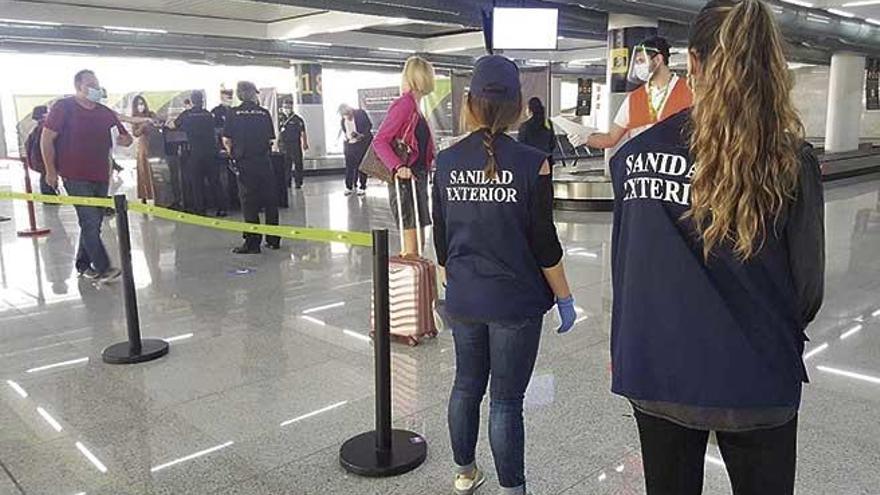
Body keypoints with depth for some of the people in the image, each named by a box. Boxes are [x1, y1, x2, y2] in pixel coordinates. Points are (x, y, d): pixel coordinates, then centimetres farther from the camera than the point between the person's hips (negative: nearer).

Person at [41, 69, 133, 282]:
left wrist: (125, 139, -9)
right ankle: (103, 269, -8)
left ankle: (83, 264, 24)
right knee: (90, 222, -10)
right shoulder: (64, 107, -4)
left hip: (101, 177, 6)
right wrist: (51, 171, -7)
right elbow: (47, 139, -5)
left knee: (94, 223, 11)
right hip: (76, 177, -6)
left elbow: (126, 138, 16)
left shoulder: (106, 113, 11)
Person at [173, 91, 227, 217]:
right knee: (214, 181, 8)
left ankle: (200, 210, 8)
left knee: (196, 183, 6)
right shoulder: (208, 114, 6)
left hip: (195, 153, -3)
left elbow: (173, 126, 12)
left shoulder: (187, 115, -1)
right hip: (211, 152, 3)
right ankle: (222, 208, 9)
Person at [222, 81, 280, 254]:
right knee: (270, 201, 9)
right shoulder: (264, 113, 3)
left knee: (249, 203, 2)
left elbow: (226, 140, -4)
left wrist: (233, 154, 12)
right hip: (264, 161, 2)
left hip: (244, 163, -1)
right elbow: (271, 139, 3)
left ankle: (252, 243, 1)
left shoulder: (233, 113, -1)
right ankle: (273, 240, 15)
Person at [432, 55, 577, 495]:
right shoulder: (531, 163, -13)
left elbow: (441, 239, 5)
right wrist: (564, 298, 2)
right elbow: (544, 243, -11)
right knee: (506, 400, 6)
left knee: (466, 385, 20)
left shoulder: (446, 162, -2)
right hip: (515, 302, -4)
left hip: (463, 300, 4)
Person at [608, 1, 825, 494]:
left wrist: (629, 348, 11)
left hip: (655, 374, 2)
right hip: (754, 380, -2)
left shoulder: (636, 154, -8)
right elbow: (808, 283, -6)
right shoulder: (791, 159, -13)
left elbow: (624, 266, -2)